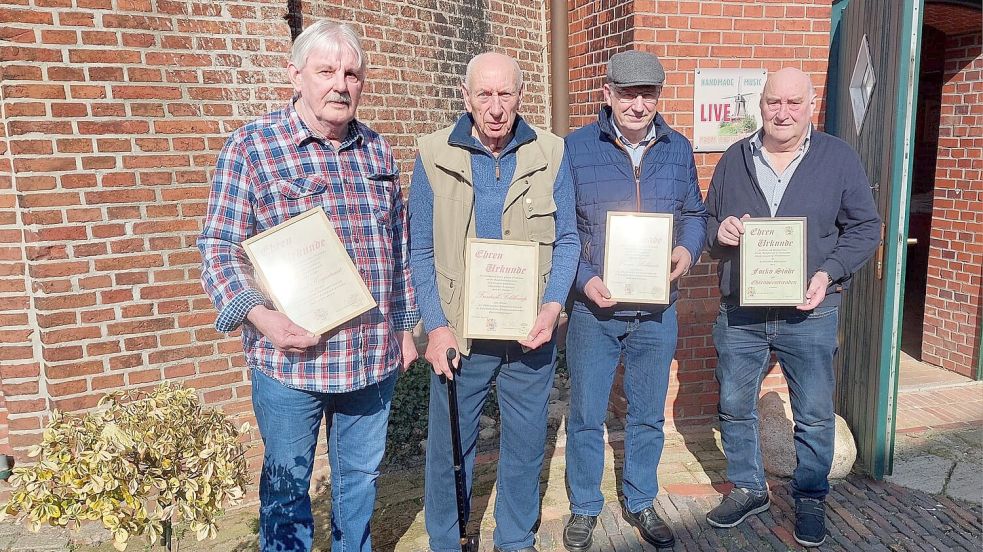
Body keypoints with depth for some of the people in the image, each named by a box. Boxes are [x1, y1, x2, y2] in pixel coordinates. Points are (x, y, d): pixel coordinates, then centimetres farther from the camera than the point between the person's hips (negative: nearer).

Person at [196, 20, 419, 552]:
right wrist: (262, 318, -22)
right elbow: (219, 248, -8)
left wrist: (406, 324, 14)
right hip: (291, 356, -4)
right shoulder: (251, 146, -7)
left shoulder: (377, 150, 8)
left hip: (375, 355, 5)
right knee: (287, 482, 13)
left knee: (361, 473, 20)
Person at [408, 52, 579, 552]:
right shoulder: (434, 155, -4)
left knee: (526, 445, 16)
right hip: (458, 333, -1)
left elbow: (566, 240, 3)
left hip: (530, 335, 2)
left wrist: (553, 306, -12)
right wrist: (436, 326, -10)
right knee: (449, 449, 11)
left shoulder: (551, 153, -2)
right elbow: (421, 251, -2)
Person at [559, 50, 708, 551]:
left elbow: (694, 214, 12)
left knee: (648, 416, 16)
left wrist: (688, 250, -8)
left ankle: (639, 502, 37)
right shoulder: (575, 148, -6)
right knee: (586, 416, 10)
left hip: (657, 310, 3)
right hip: (593, 308, -2)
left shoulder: (678, 149, 4)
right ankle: (584, 508, 31)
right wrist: (584, 280, -17)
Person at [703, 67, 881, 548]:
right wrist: (719, 232, -11)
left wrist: (829, 273, -12)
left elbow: (866, 227, 2)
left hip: (808, 313, -2)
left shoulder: (839, 157, 1)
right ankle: (748, 489, 33)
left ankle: (811, 499, 31)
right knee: (735, 407, 12)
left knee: (814, 415, 8)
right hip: (738, 313, 2)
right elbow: (706, 220, 13)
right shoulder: (734, 159, 6)